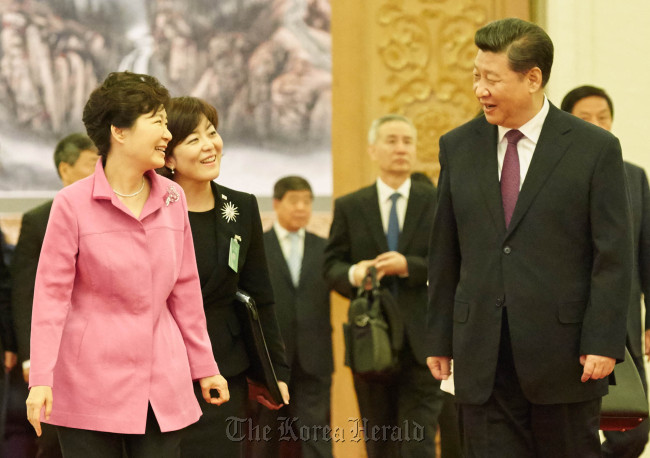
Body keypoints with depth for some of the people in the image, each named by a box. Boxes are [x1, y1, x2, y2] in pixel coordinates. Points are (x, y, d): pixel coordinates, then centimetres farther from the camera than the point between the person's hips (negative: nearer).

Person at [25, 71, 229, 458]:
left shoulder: (173, 199, 8)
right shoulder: (72, 204, -5)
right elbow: (52, 293, -6)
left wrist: (204, 366, 15)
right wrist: (41, 379, -14)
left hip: (163, 384, 4)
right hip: (92, 380, -4)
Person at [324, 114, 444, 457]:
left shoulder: (438, 203, 5)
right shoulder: (349, 207, 9)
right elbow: (331, 265, 7)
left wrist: (410, 266, -17)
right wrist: (353, 274, -15)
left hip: (421, 345, -2)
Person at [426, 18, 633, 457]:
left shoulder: (595, 148, -3)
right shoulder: (458, 147, 9)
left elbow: (614, 256, -5)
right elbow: (445, 253, 12)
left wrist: (603, 342, -12)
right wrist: (440, 338, 8)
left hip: (564, 352, -3)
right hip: (481, 354, 3)